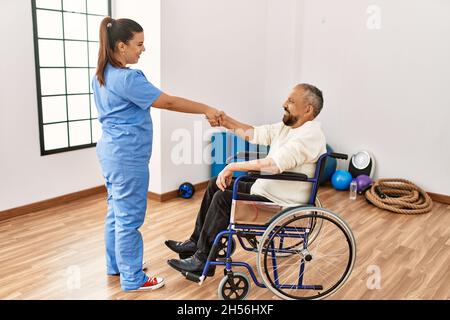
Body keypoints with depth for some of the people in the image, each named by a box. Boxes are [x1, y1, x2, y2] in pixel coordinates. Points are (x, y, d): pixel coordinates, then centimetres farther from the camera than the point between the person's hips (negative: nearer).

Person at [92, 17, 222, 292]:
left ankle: (116, 265, 33)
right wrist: (207, 110, -10)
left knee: (117, 212, 19)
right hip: (127, 155, -10)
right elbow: (168, 102, -18)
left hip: (111, 150, 10)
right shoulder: (127, 78, -21)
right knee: (130, 218, 0)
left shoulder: (102, 75, 10)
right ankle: (133, 279, 13)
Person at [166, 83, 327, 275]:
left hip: (281, 203, -10)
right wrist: (226, 121, -5)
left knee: (223, 198, -20)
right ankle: (196, 241, 17)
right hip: (264, 188, 10)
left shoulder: (310, 135, -23)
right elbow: (253, 134, 10)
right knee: (215, 185, 9)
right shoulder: (288, 126, 8)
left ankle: (202, 260, -6)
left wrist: (232, 167, -27)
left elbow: (273, 164, -34)